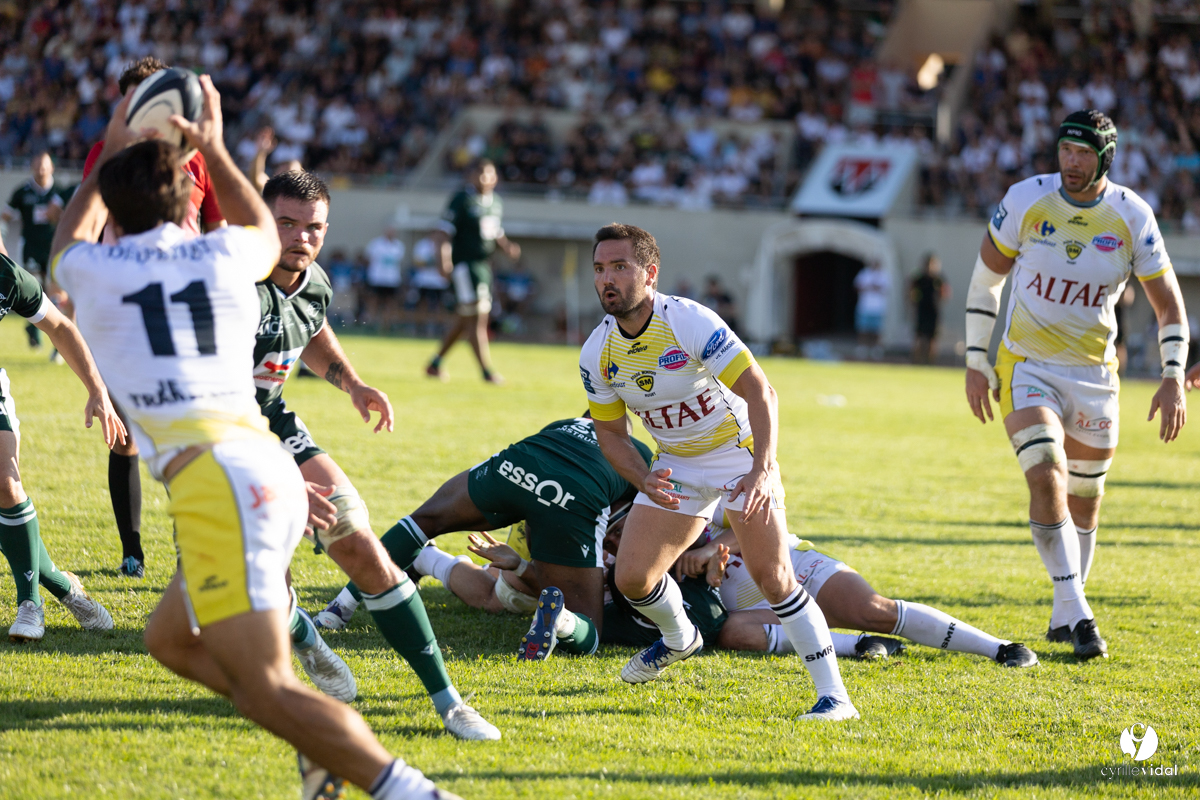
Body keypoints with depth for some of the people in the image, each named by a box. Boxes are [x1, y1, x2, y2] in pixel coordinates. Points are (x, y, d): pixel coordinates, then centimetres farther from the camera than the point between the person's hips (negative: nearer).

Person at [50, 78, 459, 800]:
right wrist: (214, 149, 51)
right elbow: (264, 235, 42)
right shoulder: (223, 255, 14)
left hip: (215, 482, -6)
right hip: (272, 468, 6)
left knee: (265, 691, -11)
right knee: (171, 641, 23)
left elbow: (72, 239, 35)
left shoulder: (93, 272, 6)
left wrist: (109, 153, 47)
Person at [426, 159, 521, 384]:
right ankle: (487, 371, -7)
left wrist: (507, 247, 6)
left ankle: (435, 364, 27)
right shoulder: (462, 200, -10)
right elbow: (443, 231, -12)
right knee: (476, 317, -9)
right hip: (464, 263, -8)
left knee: (466, 319, 13)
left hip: (484, 264, 8)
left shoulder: (496, 202, 14)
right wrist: (445, 259, -23)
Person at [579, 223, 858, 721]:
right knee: (631, 577, -3)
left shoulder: (689, 322, -26)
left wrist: (762, 471, -38)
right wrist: (643, 480, -16)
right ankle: (678, 640, 31)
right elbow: (610, 432, 4)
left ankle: (834, 694, -12)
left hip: (739, 452, -5)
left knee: (771, 576, -18)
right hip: (676, 465, 5)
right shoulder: (596, 355, -9)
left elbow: (760, 391, -27)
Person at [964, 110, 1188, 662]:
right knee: (1048, 480, -20)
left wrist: (1173, 377, -12)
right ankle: (1077, 613, -21)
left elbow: (1169, 304, -1)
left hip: (1094, 373, 2)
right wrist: (976, 362, 1)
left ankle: (1064, 617, 27)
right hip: (1027, 366, -2)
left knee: (1085, 499, 10)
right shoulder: (1027, 200, -10)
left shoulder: (1131, 217, -9)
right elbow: (986, 279, 2)